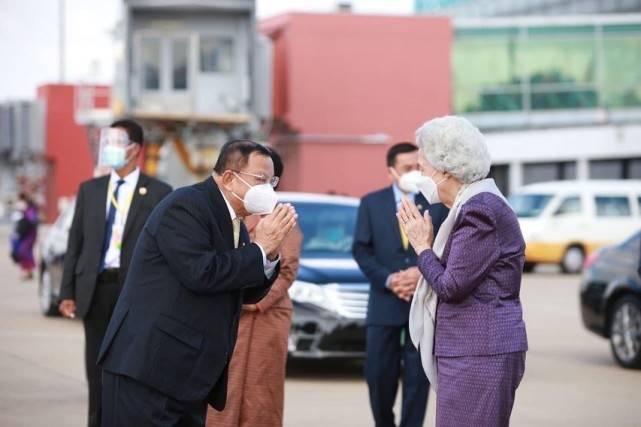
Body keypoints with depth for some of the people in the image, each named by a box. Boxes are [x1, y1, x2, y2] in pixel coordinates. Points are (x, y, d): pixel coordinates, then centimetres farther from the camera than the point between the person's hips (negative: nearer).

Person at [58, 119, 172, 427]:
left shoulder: (158, 193, 1)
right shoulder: (90, 190, 11)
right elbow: (75, 242, 10)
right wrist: (67, 292, 3)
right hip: (96, 288, 3)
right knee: (98, 368, 7)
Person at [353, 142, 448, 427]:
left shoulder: (437, 203, 5)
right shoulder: (371, 203, 6)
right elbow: (362, 250, 1)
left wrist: (423, 272, -15)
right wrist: (388, 280, -12)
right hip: (384, 302, 0)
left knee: (418, 377, 0)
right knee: (379, 375, 2)